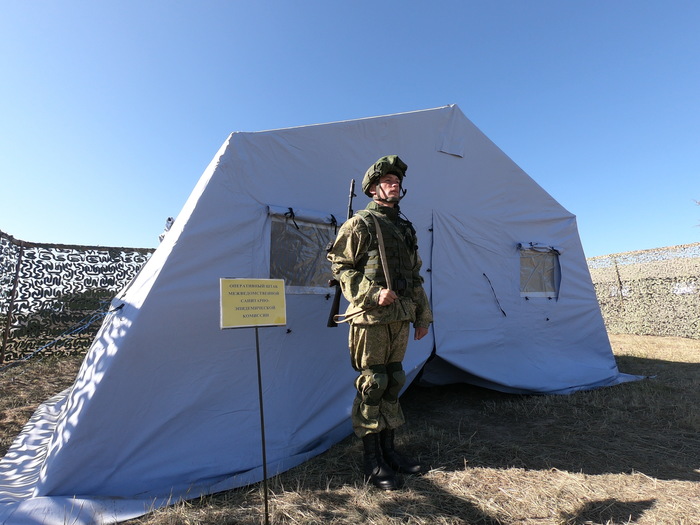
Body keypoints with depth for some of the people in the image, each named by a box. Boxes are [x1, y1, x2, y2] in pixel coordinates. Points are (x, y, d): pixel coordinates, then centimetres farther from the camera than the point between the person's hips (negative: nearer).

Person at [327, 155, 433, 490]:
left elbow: (415, 276, 20)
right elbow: (340, 267, -9)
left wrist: (423, 314, 17)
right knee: (372, 385, 1)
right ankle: (372, 461, 15)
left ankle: (388, 450, 29)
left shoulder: (405, 228, 17)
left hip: (400, 317, 7)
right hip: (371, 318, -7)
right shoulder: (360, 225, -4)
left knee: (393, 382, 14)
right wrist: (373, 294, -19)